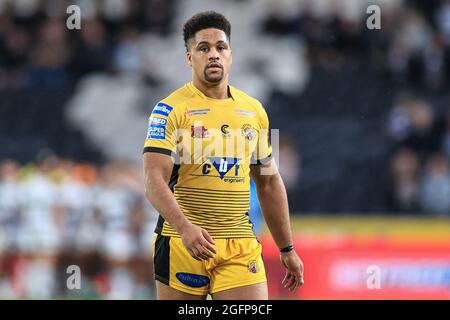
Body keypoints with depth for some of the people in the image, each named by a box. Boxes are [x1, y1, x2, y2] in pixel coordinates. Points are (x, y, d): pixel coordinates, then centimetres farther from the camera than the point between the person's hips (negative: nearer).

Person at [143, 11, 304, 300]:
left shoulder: (254, 111, 11)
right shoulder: (171, 110, -4)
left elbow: (269, 183, 20)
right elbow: (154, 180, -14)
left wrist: (287, 249, 17)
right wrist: (185, 227, -29)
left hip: (241, 244, 3)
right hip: (183, 241, -3)